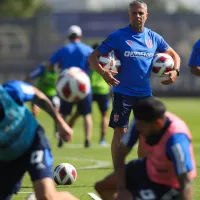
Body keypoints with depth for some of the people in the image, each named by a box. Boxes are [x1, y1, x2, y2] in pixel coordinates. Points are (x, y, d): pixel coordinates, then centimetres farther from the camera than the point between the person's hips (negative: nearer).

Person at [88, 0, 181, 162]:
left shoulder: (154, 38, 5)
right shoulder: (118, 37, -7)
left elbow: (174, 55, 17)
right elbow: (93, 57, -7)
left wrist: (175, 71, -4)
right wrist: (103, 73, -26)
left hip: (145, 93, 4)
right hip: (123, 93, -4)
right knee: (120, 132, -4)